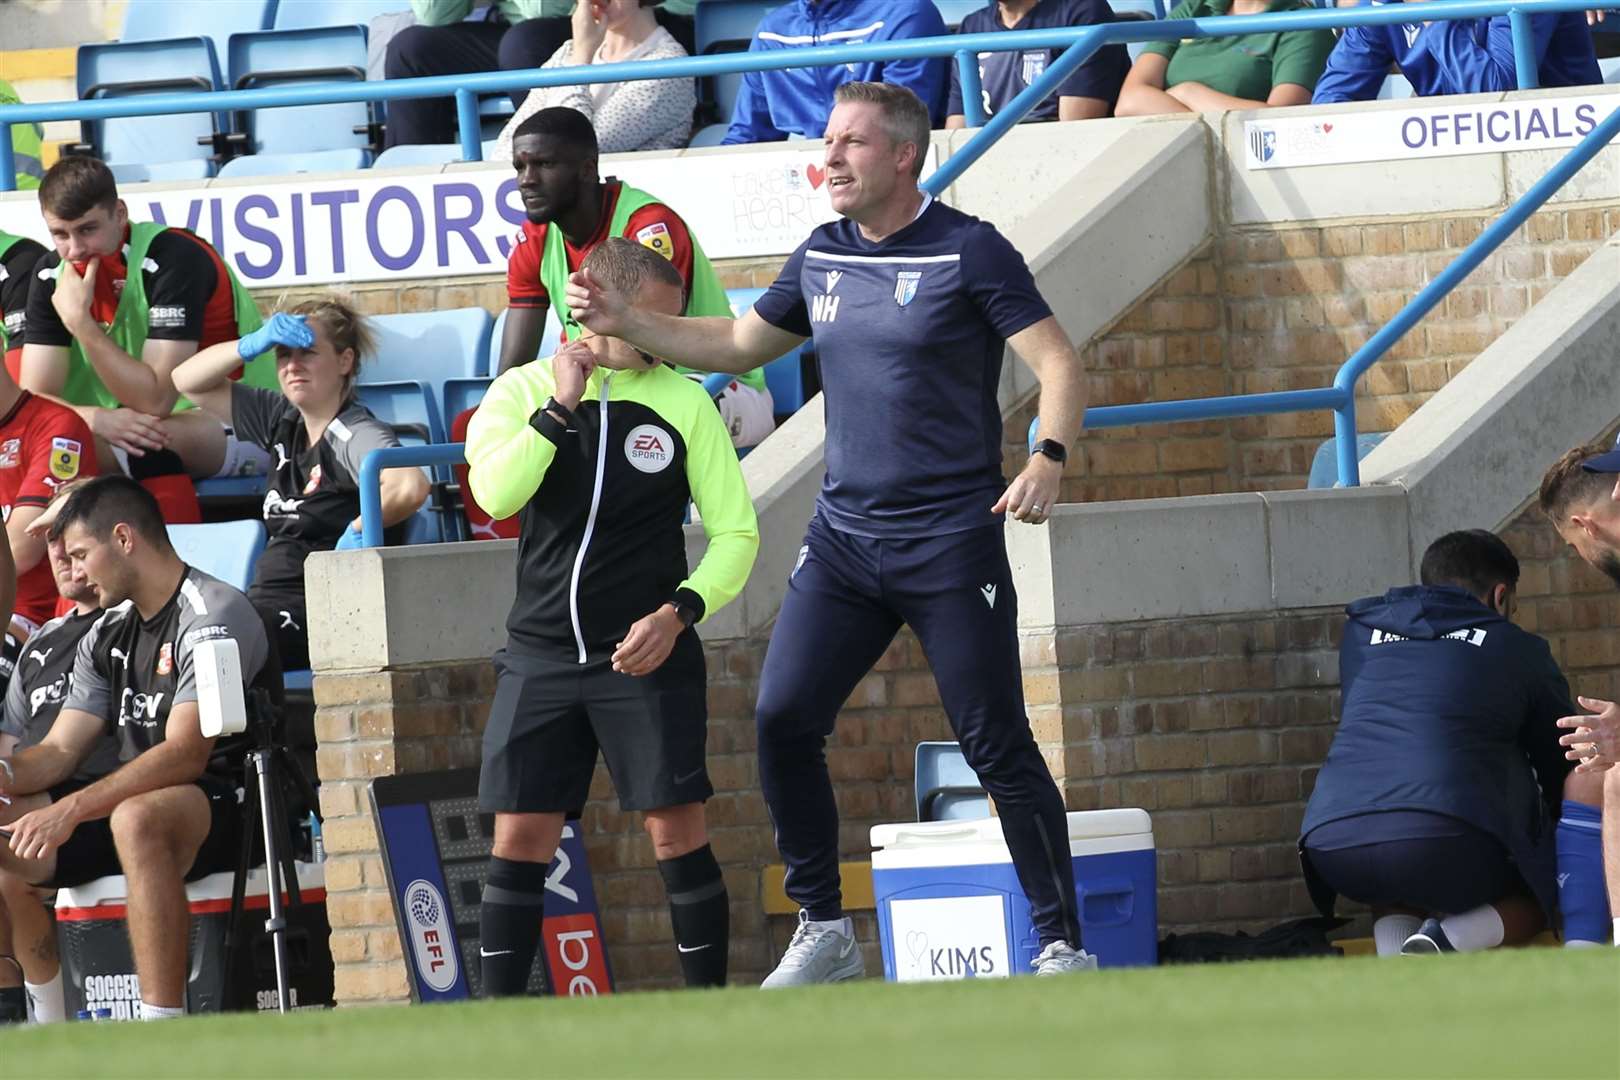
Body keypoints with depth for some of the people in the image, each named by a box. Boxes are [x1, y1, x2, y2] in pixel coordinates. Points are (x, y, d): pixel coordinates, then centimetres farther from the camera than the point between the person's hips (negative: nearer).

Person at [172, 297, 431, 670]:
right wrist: (251, 345, 4)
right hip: (266, 603, 8)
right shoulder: (281, 421, 16)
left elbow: (411, 488, -30)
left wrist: (357, 530, -15)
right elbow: (189, 381, 21)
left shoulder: (357, 435, -9)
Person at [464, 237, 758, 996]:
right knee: (520, 835, -1)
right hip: (540, 653, 1)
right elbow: (494, 492, -14)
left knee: (676, 827, -7)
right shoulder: (522, 392, 4)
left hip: (646, 653, -1)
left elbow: (736, 533, 3)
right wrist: (561, 407, -13)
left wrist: (679, 613, -11)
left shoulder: (683, 401, 2)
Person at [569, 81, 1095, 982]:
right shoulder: (822, 258, 11)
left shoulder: (969, 252, -9)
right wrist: (628, 324, 14)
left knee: (997, 746, -6)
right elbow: (741, 345, 25)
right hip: (844, 537, 6)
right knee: (784, 721, -3)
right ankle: (825, 933, 8)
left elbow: (1059, 365, -12)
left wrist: (1048, 461, -28)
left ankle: (1065, 945, 2)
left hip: (951, 543, -6)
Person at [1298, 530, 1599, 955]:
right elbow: (1560, 763, 26)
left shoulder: (1360, 633, 26)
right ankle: (1448, 940, -8)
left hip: (1331, 841, 4)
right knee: (1535, 901, 23)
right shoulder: (1518, 649, 17)